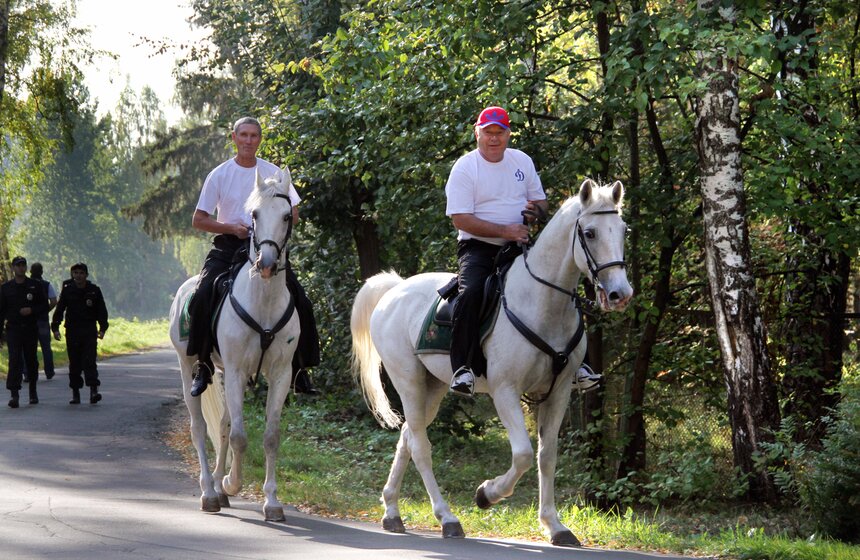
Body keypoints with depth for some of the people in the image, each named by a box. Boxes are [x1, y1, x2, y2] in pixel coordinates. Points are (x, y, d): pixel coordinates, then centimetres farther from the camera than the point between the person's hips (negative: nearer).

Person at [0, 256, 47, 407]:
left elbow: (44, 305, 6)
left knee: (31, 361, 10)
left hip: (31, 329, 1)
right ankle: (14, 395, -19)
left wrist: (31, 310, -14)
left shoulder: (35, 286, 4)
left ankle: (33, 392, 27)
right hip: (13, 329, -1)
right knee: (14, 361, -13)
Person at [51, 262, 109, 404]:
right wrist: (55, 328, -5)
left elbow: (102, 311, 7)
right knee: (74, 363, 5)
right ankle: (75, 394, 11)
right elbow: (59, 310, 5)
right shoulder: (67, 290, 3)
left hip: (89, 332, -1)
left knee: (90, 361, -12)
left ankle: (94, 391, -18)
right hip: (72, 332, 1)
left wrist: (102, 328, -4)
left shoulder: (94, 291, 2)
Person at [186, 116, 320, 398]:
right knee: (202, 297, -24)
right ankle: (202, 365, -14)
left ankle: (300, 370, 0)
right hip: (228, 246, -1)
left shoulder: (274, 173, 5)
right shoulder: (220, 174, 1)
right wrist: (231, 228, -13)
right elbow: (198, 220, 2)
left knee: (301, 303, -11)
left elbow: (293, 212, 8)